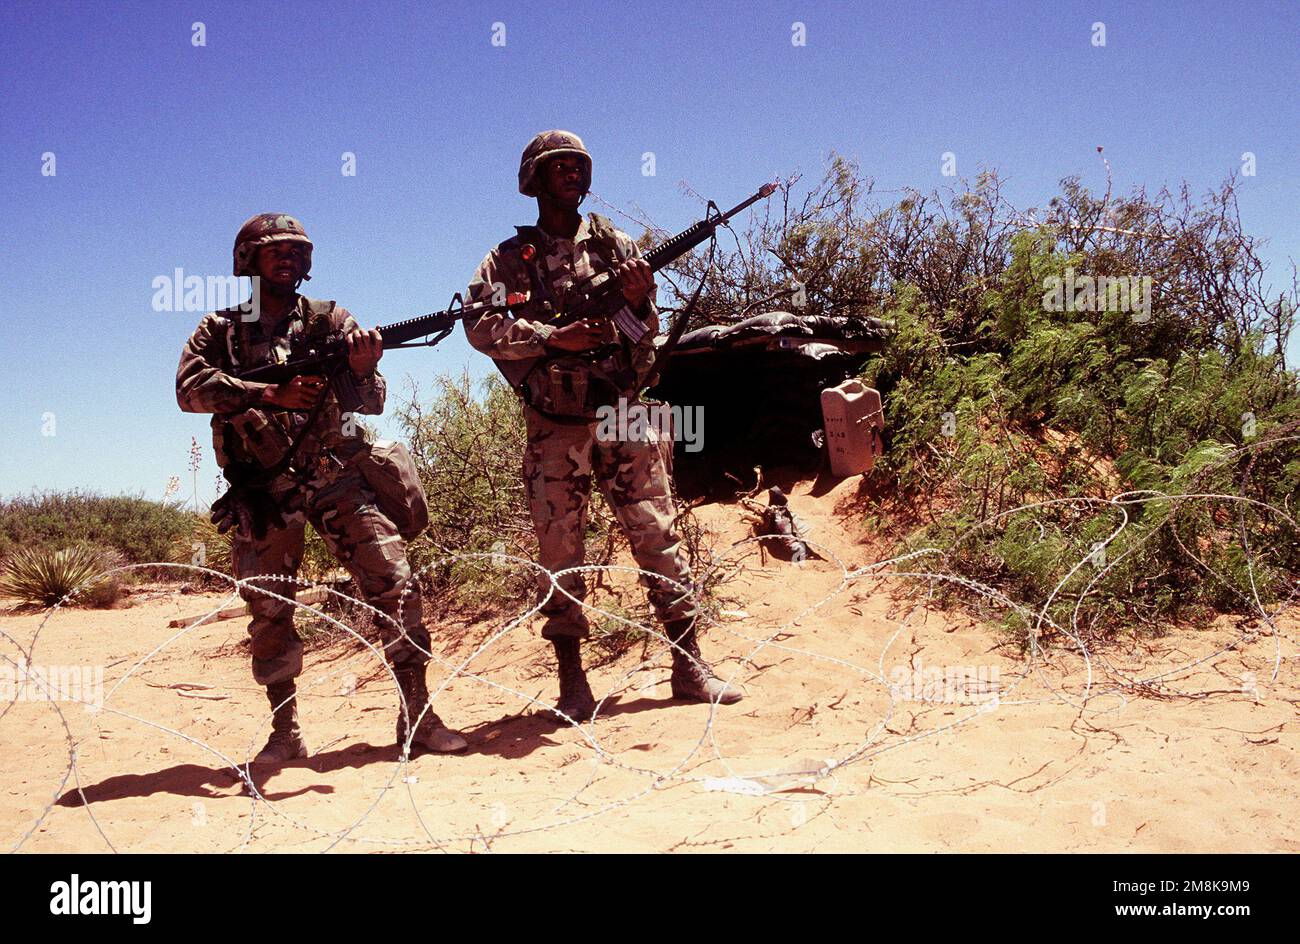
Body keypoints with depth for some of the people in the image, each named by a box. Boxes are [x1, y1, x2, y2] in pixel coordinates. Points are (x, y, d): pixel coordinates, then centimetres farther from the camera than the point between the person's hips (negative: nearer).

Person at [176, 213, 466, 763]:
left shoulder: (330, 321, 10)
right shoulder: (220, 331, 10)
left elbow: (371, 403, 3)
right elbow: (190, 389, -9)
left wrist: (363, 369, -21)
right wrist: (272, 394, -20)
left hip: (336, 477, 0)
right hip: (262, 492, 0)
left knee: (394, 583, -12)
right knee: (269, 609, 2)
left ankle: (418, 717, -6)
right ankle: (284, 732, 15)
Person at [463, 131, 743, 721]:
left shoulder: (615, 245, 13)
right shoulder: (511, 257, 9)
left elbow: (646, 334, 12)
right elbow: (480, 325, -7)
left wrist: (638, 301, -10)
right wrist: (554, 337, -17)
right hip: (554, 426, -1)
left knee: (658, 535, -2)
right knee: (558, 552, 2)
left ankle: (689, 666, 4)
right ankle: (572, 682, 11)